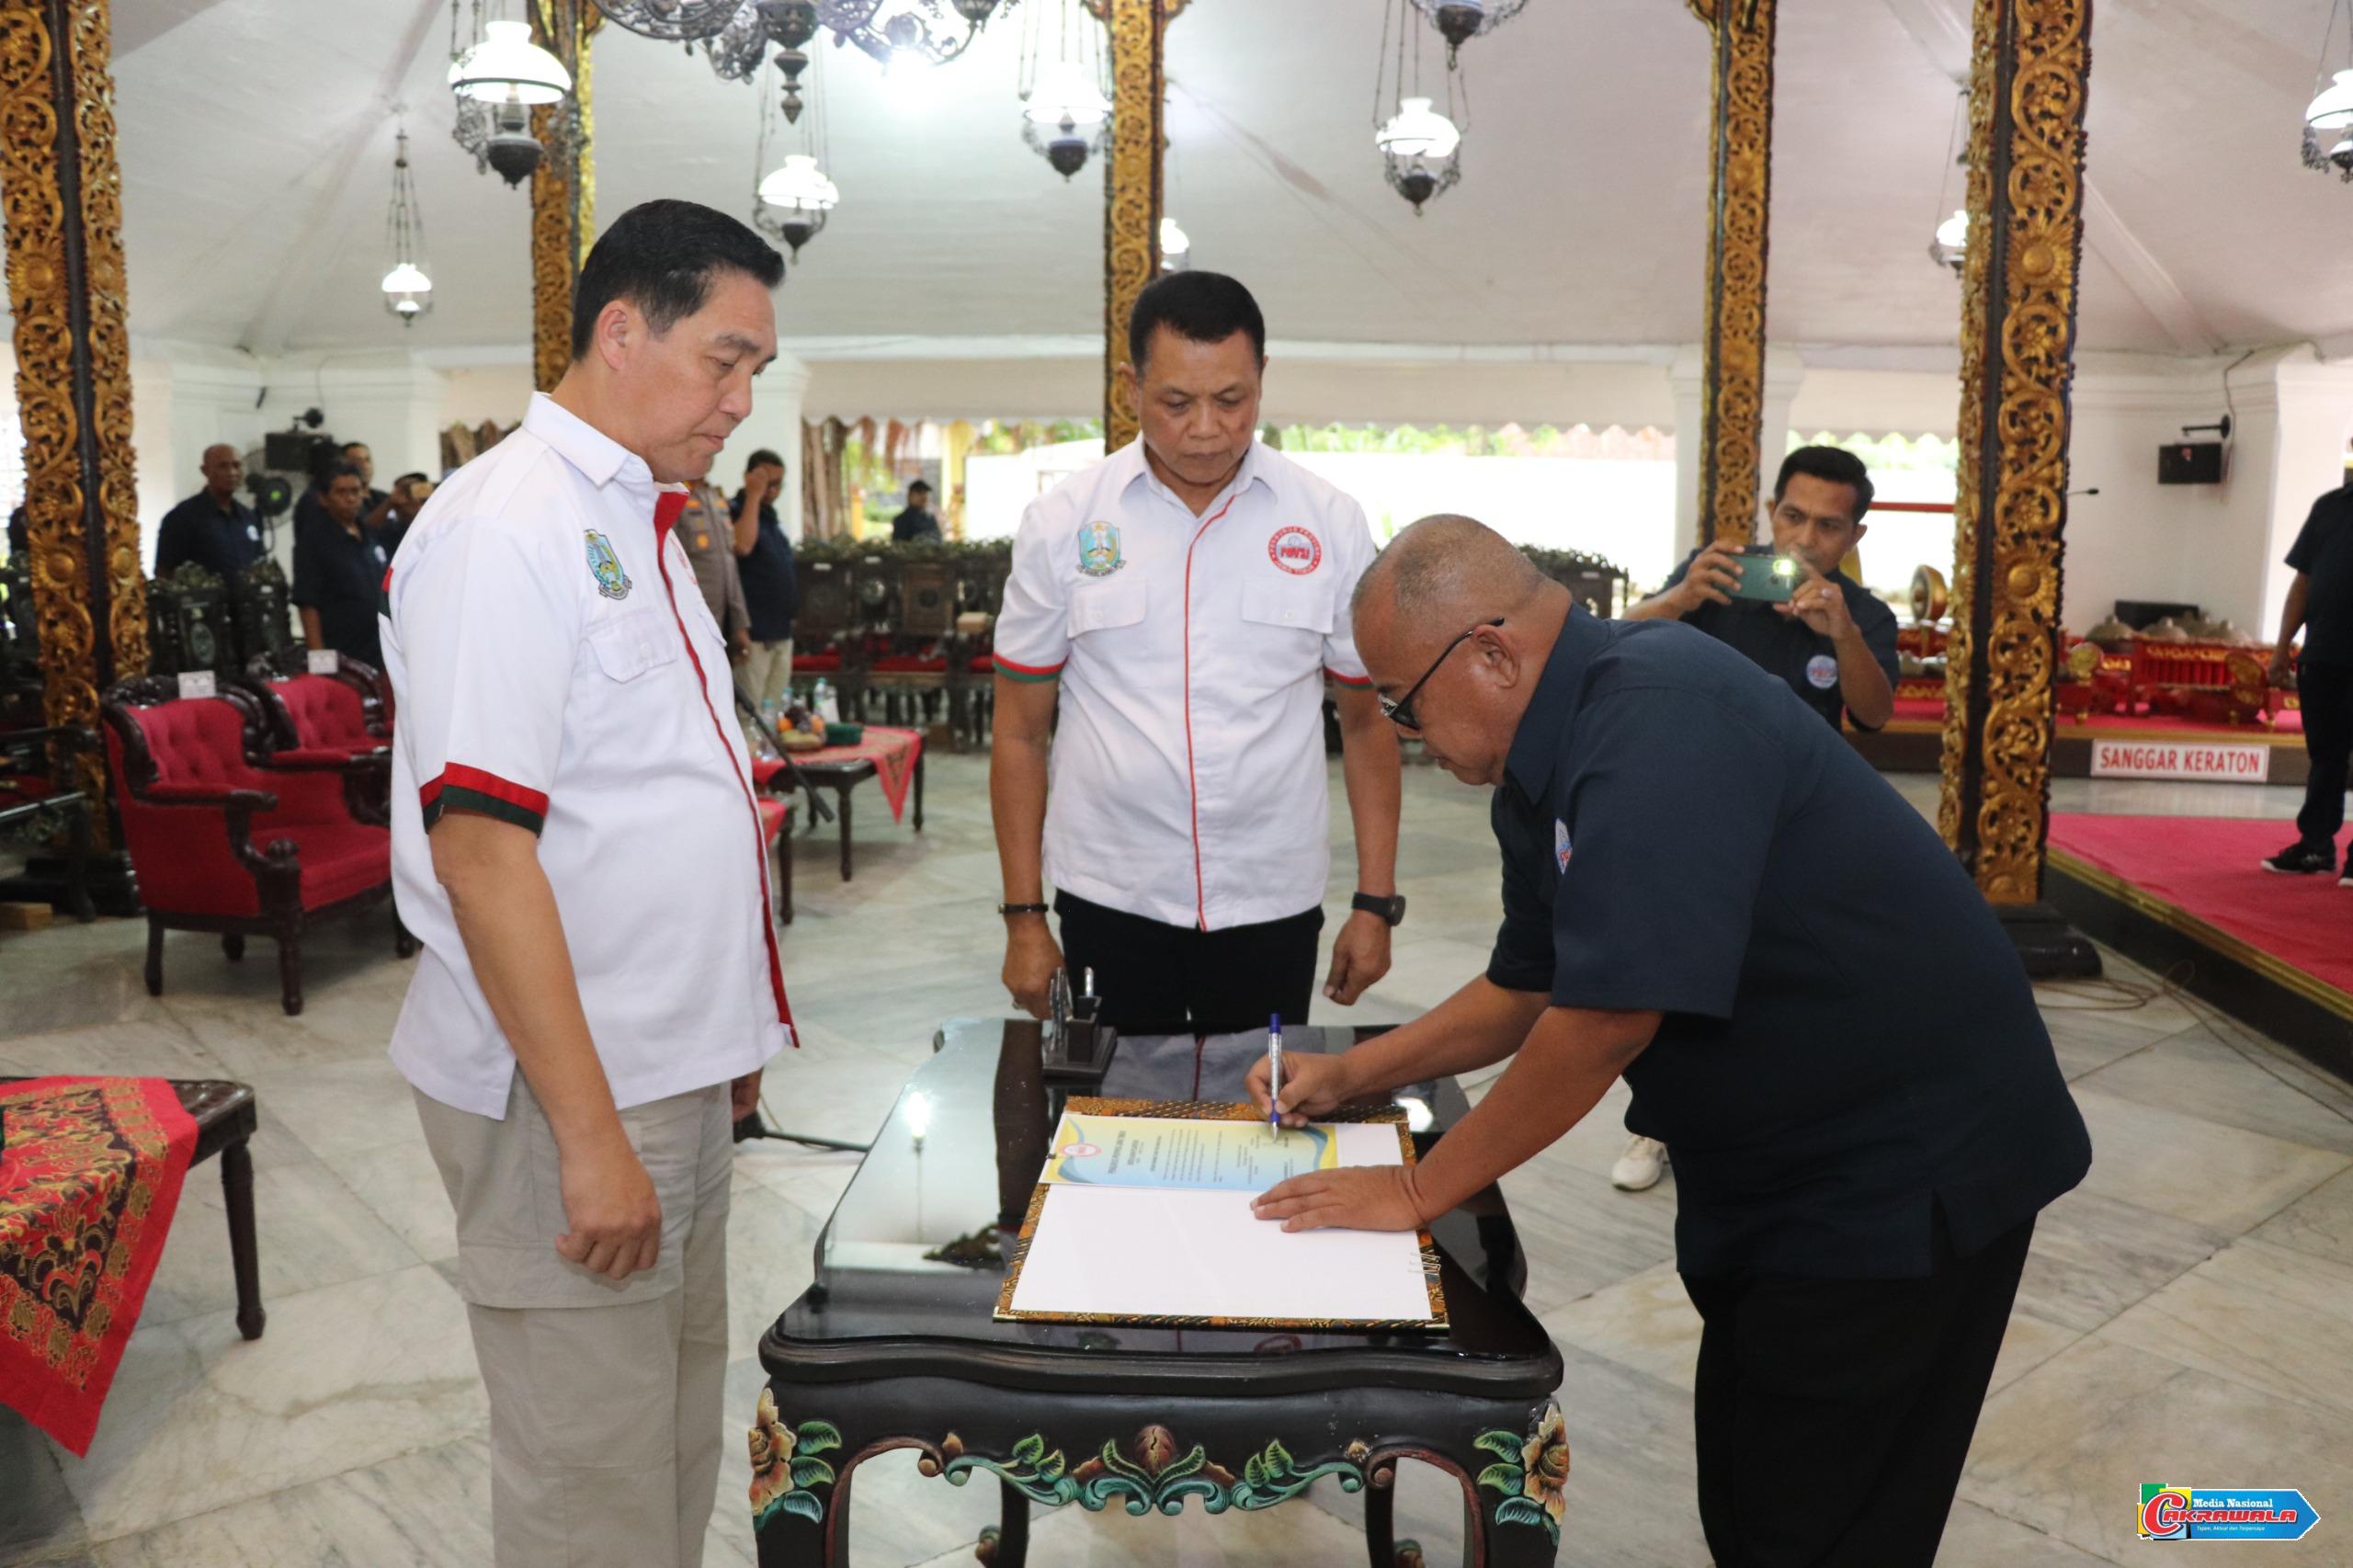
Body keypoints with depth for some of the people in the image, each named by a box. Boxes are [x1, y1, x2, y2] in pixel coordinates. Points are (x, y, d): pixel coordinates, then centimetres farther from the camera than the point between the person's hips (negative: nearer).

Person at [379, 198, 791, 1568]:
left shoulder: (639, 520, 14)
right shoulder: (507, 527, -16)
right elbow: (482, 845, -22)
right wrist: (589, 1134, -22)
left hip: (680, 1074, 9)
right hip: (573, 1094, -9)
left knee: (679, 1439, 21)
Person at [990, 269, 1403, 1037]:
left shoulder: (1331, 525, -1)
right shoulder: (1061, 522, -2)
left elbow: (1367, 722, 5)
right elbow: (1020, 731, 2)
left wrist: (1376, 902, 1)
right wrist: (1023, 917, 0)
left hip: (1272, 906, 1)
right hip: (1107, 904, 0)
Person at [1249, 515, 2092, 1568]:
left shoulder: (1657, 724, -28)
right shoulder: (1546, 769, 3)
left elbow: (1605, 1019, -31)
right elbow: (1526, 990, 14)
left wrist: (1416, 1192, -20)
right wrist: (1350, 1076, 7)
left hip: (1903, 1171, -9)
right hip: (1770, 1166, 9)